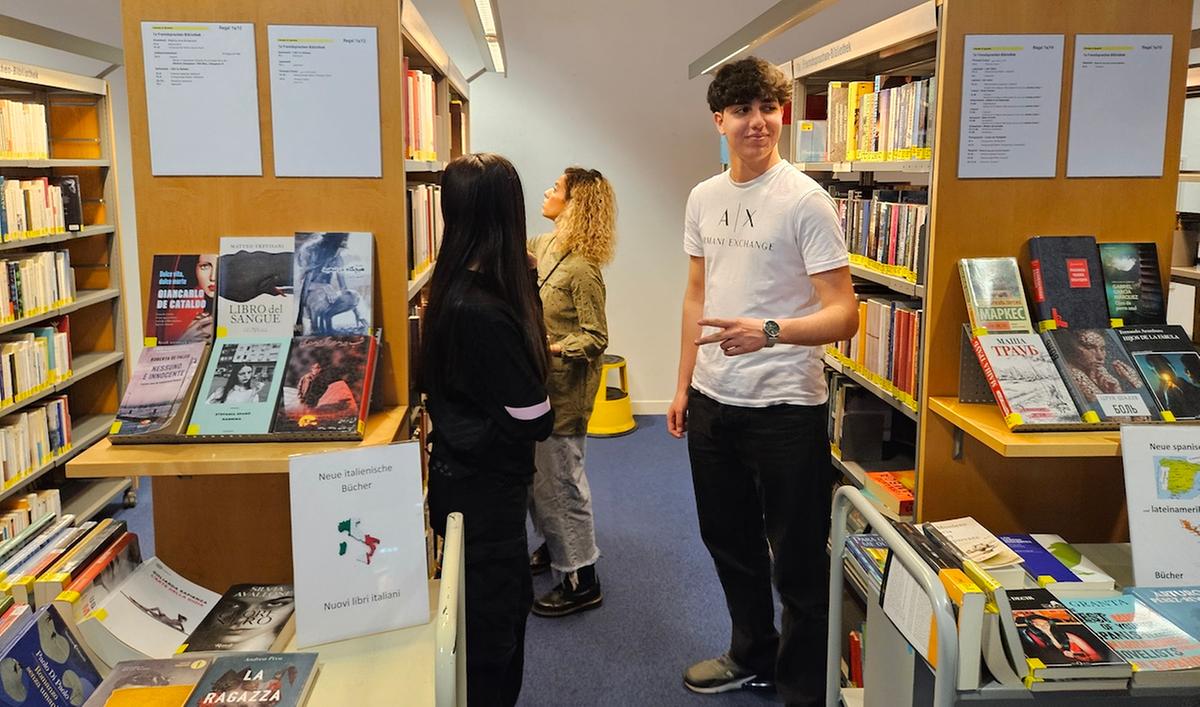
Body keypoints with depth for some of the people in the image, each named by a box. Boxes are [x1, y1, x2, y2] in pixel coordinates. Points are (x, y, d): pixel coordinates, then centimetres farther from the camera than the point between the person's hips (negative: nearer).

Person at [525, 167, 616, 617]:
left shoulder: (582, 269, -19)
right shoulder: (545, 247, 6)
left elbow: (595, 338, -20)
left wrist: (551, 350, -30)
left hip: (564, 390, -9)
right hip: (537, 384, 9)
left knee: (559, 479, -2)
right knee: (536, 473, 20)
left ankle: (582, 581, 10)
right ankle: (553, 546, 41)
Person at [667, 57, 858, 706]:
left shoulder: (805, 201, -13)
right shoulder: (704, 198, 7)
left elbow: (843, 315, -18)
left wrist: (769, 332, -34)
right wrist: (683, 385, 15)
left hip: (785, 407, -7)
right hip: (712, 402, 7)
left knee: (797, 562, 4)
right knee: (730, 543, 21)